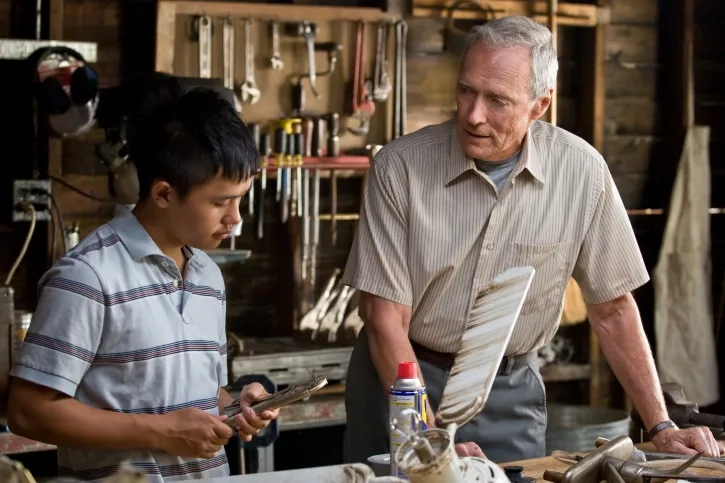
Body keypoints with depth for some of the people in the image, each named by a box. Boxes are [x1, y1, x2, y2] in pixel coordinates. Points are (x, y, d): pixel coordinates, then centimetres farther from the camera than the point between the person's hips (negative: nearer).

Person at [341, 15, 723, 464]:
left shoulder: (582, 171, -11)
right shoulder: (400, 166, -16)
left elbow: (612, 307, -1)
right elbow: (386, 318, -15)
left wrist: (662, 427, -4)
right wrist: (431, 436, -24)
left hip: (510, 392, 2)